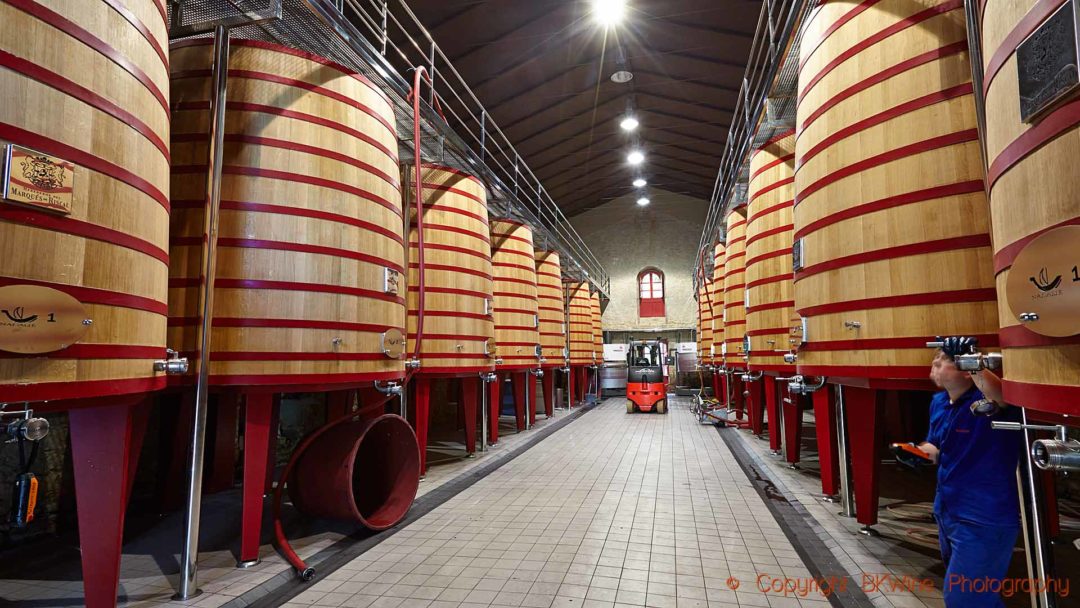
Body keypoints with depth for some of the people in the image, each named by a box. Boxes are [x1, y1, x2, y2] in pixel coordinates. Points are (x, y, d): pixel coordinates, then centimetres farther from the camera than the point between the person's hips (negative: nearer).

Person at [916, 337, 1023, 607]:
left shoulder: (988, 401, -23)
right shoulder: (938, 402, 2)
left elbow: (1000, 394, -49)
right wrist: (919, 451, -5)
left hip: (985, 520, -8)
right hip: (946, 511, 8)